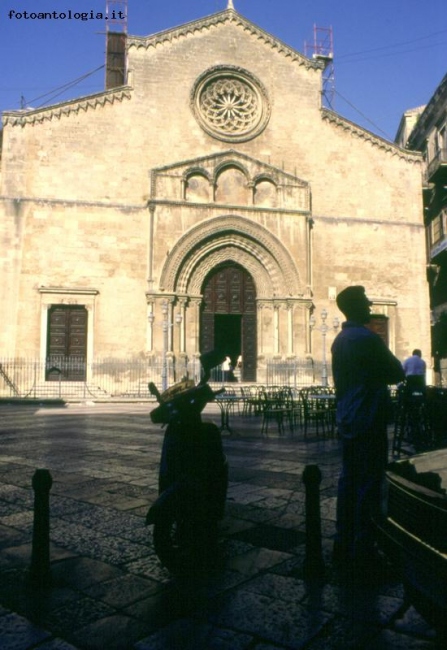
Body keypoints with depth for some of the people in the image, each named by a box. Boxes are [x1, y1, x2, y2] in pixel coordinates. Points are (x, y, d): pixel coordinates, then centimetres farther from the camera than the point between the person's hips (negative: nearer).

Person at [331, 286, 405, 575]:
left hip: (348, 420, 9)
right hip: (369, 421, -9)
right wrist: (387, 366, 11)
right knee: (369, 486, -2)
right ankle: (363, 553, 5)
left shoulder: (340, 340, 12)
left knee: (349, 481, 12)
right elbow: (397, 374, -7)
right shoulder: (368, 338, -16)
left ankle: (344, 545, 20)